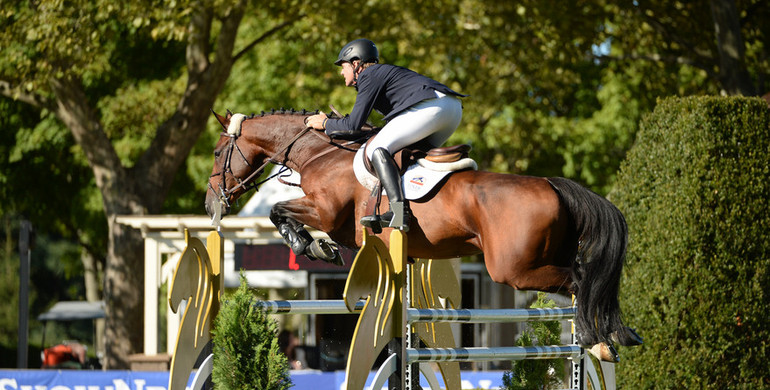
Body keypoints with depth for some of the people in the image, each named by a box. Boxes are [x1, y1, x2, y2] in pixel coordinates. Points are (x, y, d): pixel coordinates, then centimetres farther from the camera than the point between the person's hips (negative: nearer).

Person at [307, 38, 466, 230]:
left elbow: (353, 126, -2)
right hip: (454, 109, 10)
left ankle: (399, 211, -29)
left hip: (431, 106, -10)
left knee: (376, 149, -12)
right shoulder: (383, 72, 33)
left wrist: (326, 123, 16)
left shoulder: (369, 76, 5)